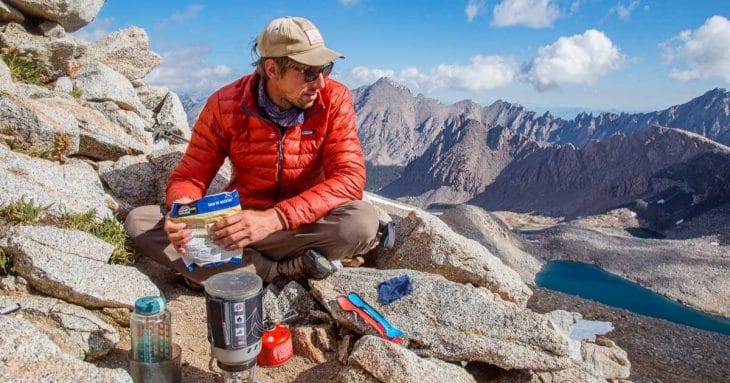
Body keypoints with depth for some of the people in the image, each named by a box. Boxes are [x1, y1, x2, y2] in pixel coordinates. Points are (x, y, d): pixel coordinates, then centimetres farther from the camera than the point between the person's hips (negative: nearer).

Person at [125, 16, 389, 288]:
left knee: (363, 220, -33)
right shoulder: (225, 104, -10)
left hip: (304, 225, -2)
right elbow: (190, 176, -3)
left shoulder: (335, 100, -13)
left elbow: (349, 178, -23)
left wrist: (274, 218, -35)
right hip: (239, 221, 3)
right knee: (139, 221, -18)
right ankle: (282, 271, -24)